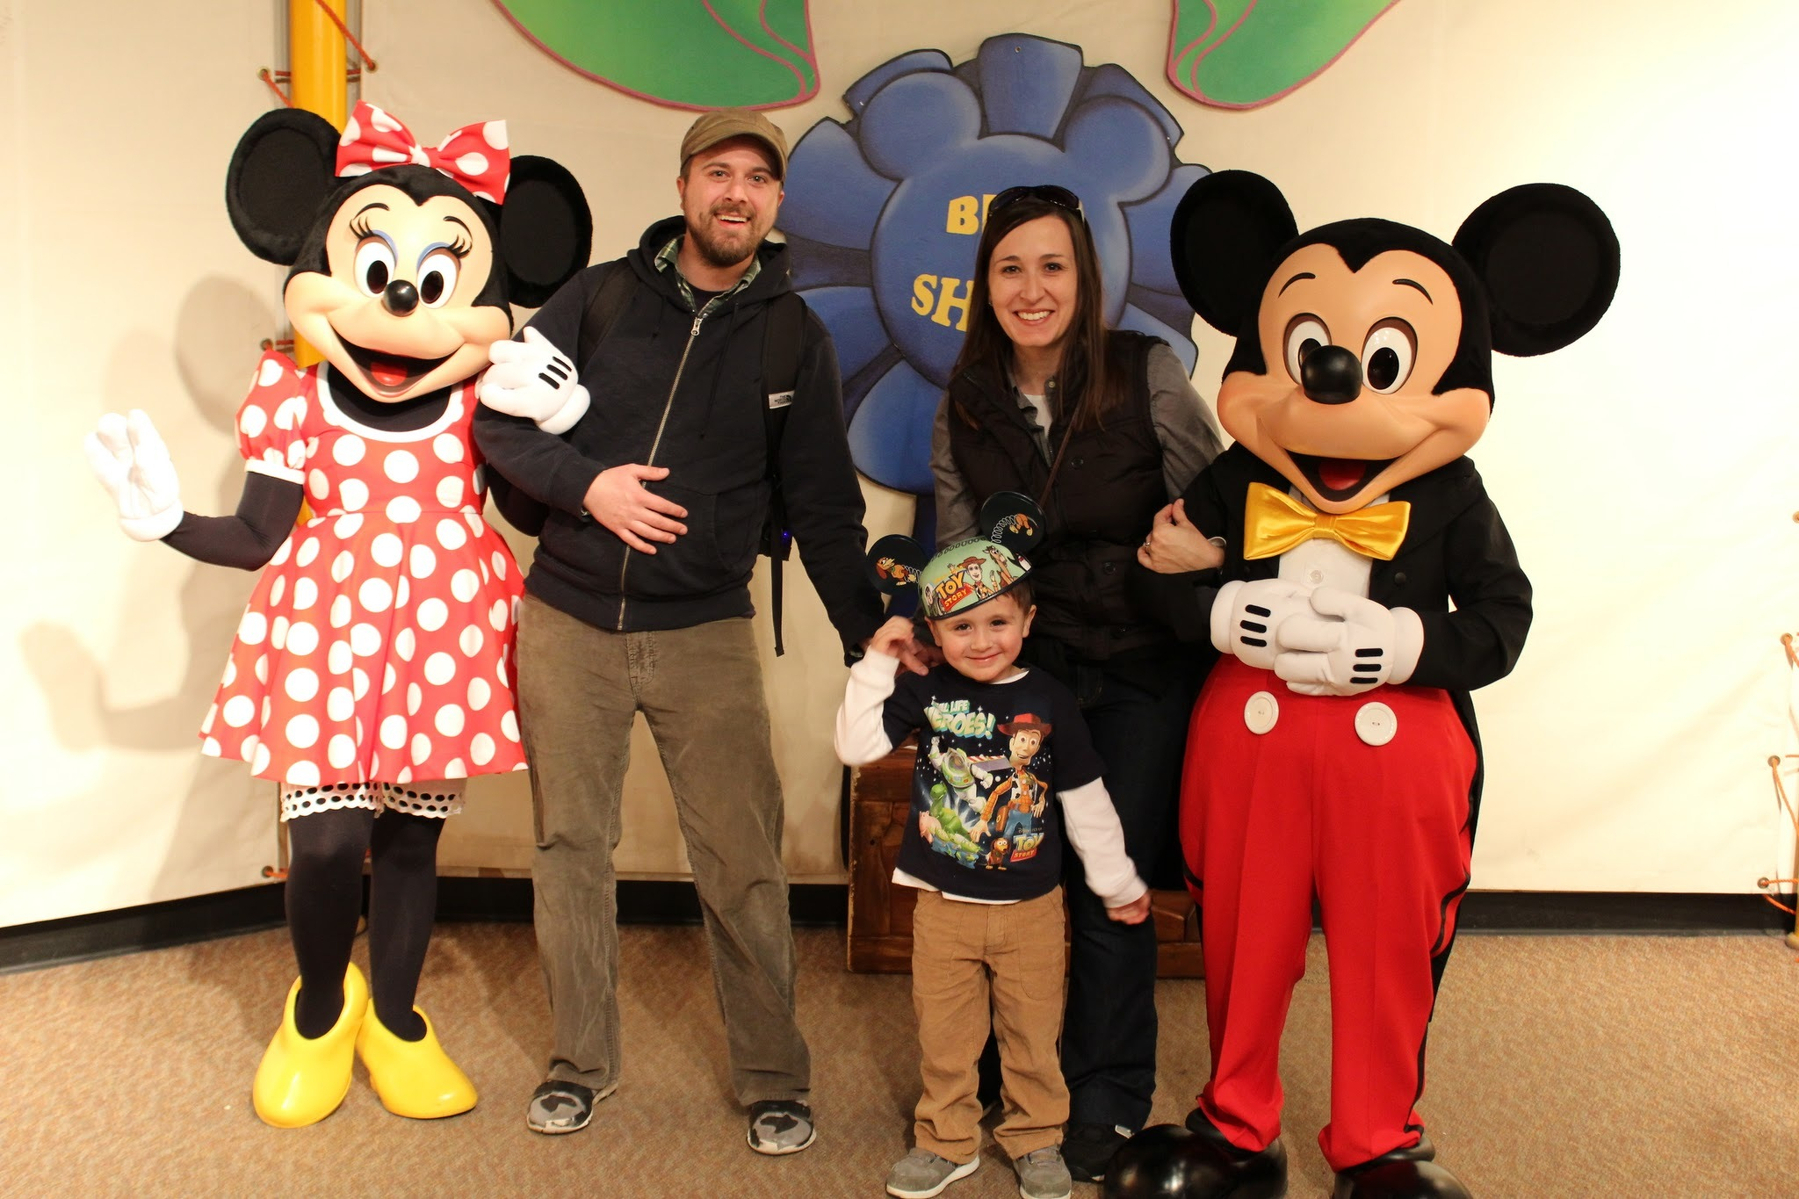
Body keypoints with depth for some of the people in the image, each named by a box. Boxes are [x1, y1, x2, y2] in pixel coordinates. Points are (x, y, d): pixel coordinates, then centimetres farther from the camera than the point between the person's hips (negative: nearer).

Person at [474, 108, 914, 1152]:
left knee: (744, 863, -1)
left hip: (706, 635, -1)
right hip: (570, 623, 1)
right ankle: (583, 1062, 28)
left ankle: (774, 1079, 17)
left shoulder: (796, 339, 4)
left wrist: (869, 629, -3)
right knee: (572, 846, 10)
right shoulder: (601, 295, 4)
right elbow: (501, 418, 3)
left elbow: (825, 505, 5)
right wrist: (588, 482, -13)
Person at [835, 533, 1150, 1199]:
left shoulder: (1050, 701, -7)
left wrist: (1118, 884, 8)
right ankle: (947, 1139, 30)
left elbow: (1086, 801, 0)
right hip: (943, 904, 1)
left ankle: (1036, 1138, 32)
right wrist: (877, 663, -14)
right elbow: (855, 745, -9)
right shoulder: (926, 693, -5)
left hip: (1031, 907, -1)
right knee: (943, 1033, 12)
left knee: (1032, 1032, 12)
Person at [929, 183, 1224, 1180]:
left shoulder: (1148, 376, -10)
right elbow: (958, 555, 4)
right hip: (1024, 666, 3)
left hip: (1142, 669, -2)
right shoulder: (965, 405, 0)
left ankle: (1107, 1101, 23)